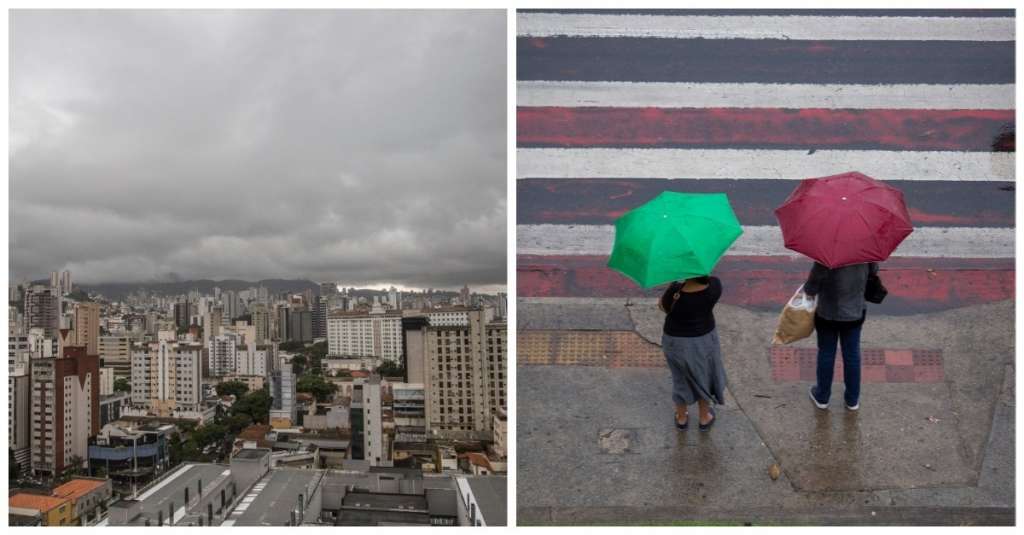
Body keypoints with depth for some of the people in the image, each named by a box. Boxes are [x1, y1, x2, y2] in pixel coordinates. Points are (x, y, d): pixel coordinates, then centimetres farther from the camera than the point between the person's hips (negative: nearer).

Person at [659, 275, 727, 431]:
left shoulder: (676, 291, -32)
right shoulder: (715, 285, -23)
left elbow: (663, 307, -10)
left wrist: (673, 284, -12)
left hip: (676, 341, -1)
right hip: (704, 338, 1)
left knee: (681, 377, 23)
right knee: (704, 376, 26)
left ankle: (682, 417, 42)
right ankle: (704, 418, 43)